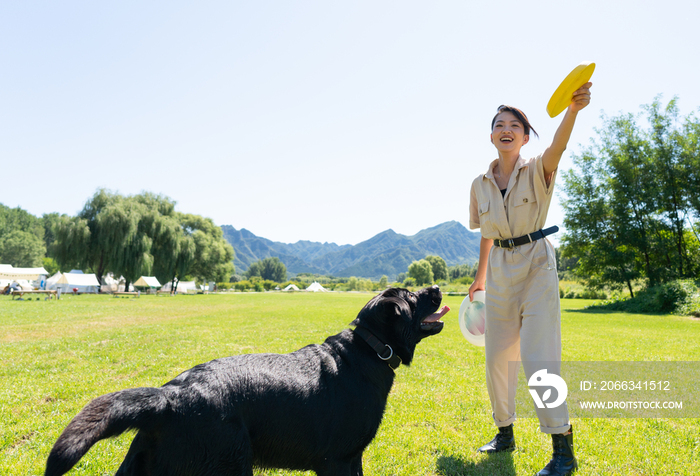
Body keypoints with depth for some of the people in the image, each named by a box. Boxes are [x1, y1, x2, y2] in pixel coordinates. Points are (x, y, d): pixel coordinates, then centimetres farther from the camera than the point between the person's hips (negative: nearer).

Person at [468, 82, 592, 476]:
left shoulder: (538, 170, -6)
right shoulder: (480, 185, 6)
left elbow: (558, 147, -30)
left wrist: (573, 109, -49)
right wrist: (480, 277, 20)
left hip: (537, 266, -4)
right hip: (500, 272, 5)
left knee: (538, 357, -12)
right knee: (498, 358, 9)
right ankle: (505, 433, 29)